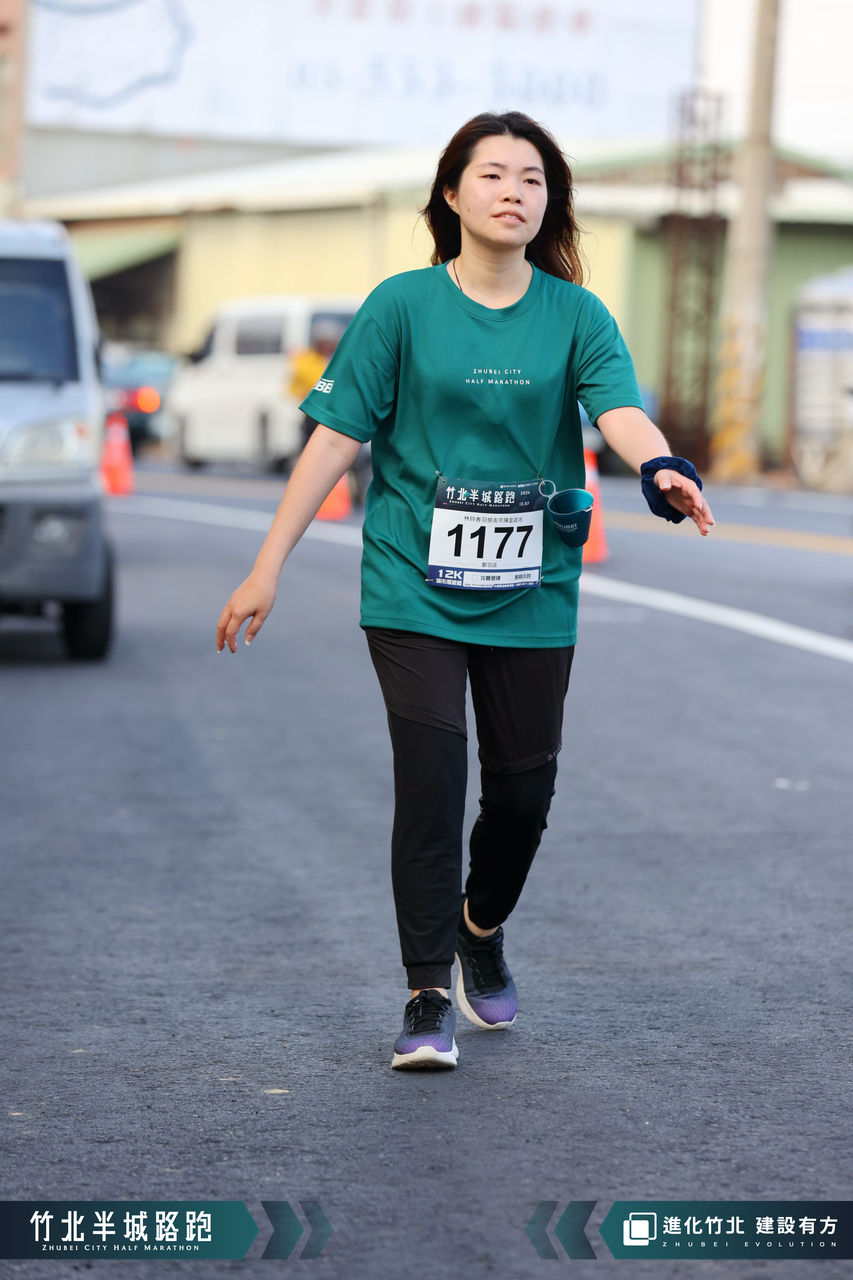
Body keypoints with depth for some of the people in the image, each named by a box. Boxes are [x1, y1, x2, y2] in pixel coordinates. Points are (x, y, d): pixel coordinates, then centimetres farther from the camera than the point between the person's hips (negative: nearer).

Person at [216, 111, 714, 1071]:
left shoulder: (576, 315, 2)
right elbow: (336, 436, -1)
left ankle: (482, 929, 38)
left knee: (523, 786, 8)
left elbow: (620, 411, -14)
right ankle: (428, 998, 0)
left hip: (532, 592, 2)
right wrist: (267, 569, -4)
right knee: (432, 781, -11)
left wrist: (661, 470, -38)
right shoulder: (404, 306, -2)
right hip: (414, 587, -2)